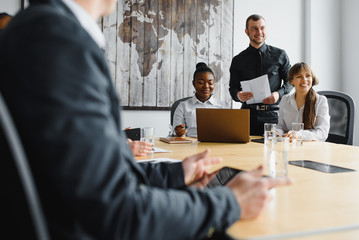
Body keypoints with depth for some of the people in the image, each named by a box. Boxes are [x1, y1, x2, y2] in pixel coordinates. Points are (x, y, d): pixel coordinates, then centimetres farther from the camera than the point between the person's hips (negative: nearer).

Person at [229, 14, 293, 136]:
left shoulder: (280, 55, 11)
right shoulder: (238, 60, 12)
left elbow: (290, 81, 12)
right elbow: (233, 88, 12)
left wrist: (279, 94, -7)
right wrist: (238, 95, -10)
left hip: (274, 115, 0)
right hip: (249, 114, 1)